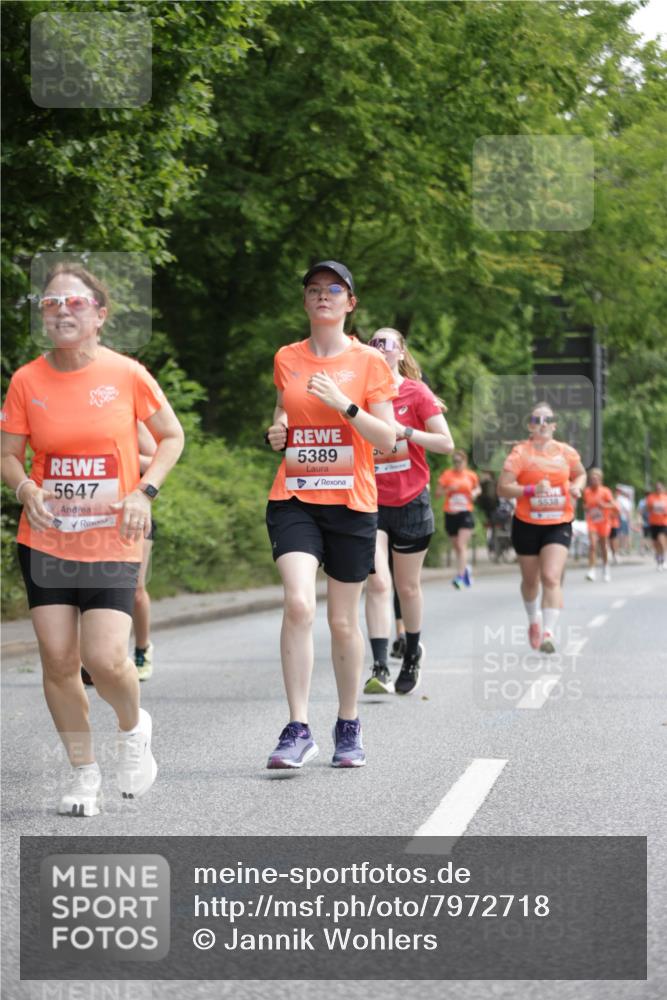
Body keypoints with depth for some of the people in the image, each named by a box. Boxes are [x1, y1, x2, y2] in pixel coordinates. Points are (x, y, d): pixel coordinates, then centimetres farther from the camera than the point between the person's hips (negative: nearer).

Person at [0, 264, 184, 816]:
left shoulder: (127, 374, -6)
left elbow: (171, 437, 6)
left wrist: (145, 490, -8)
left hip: (112, 543, -2)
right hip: (46, 539, 2)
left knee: (104, 657, -14)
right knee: (58, 658, -1)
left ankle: (134, 728, 20)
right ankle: (84, 772, 18)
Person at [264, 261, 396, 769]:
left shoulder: (369, 361, 0)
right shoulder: (287, 359, 9)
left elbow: (388, 439, -3)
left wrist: (344, 404, -17)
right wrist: (278, 432, 2)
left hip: (351, 503, -1)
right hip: (294, 499, 1)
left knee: (343, 621, 6)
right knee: (298, 604, -19)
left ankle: (349, 726, 24)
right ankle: (299, 730, -16)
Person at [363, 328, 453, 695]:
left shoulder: (416, 393, -3)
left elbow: (446, 443, -6)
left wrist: (404, 431, -15)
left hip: (410, 502, -1)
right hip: (370, 502, 1)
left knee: (407, 586, 11)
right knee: (377, 583, -13)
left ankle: (412, 654, 34)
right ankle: (379, 668, -18)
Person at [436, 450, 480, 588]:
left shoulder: (471, 475, 5)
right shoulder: (447, 475, 1)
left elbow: (478, 489, 22)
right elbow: (437, 493, 1)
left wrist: (475, 493, 0)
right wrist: (449, 489, -15)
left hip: (465, 513, -2)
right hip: (450, 514, 2)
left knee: (461, 546, -15)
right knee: (457, 547, 11)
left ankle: (460, 576, -20)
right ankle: (465, 569, 37)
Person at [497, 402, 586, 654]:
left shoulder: (566, 452, 2)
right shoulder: (520, 453, -8)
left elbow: (580, 474, 22)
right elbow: (502, 488, -13)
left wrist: (576, 486, -1)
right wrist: (531, 490, -25)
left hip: (558, 524, 1)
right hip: (527, 525, -1)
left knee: (551, 578, -16)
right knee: (530, 580, 14)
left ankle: (549, 633, -20)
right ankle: (533, 618, 43)